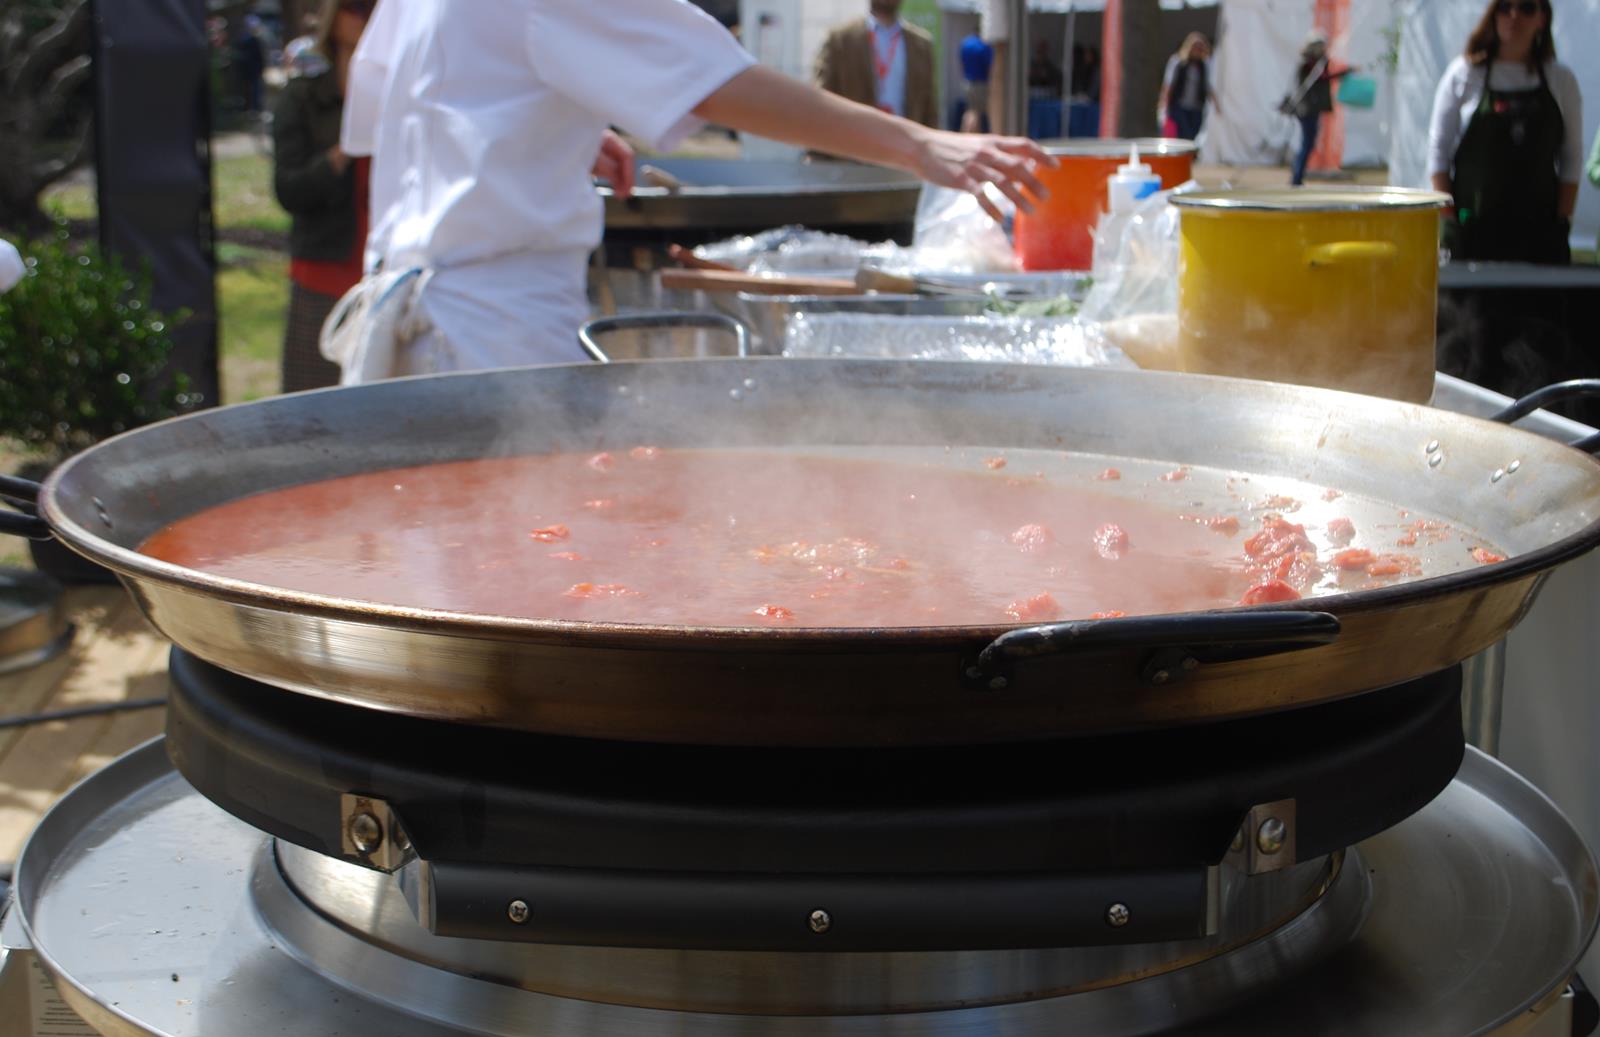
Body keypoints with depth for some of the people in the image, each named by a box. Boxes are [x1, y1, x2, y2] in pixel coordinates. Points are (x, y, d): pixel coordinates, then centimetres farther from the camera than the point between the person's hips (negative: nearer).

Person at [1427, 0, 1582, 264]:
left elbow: (1572, 158, 9)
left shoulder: (1561, 80, 8)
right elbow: (1438, 150, 2)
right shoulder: (1464, 74, 3)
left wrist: (1562, 220, 0)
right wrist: (1449, 219, -5)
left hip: (1539, 229, 1)